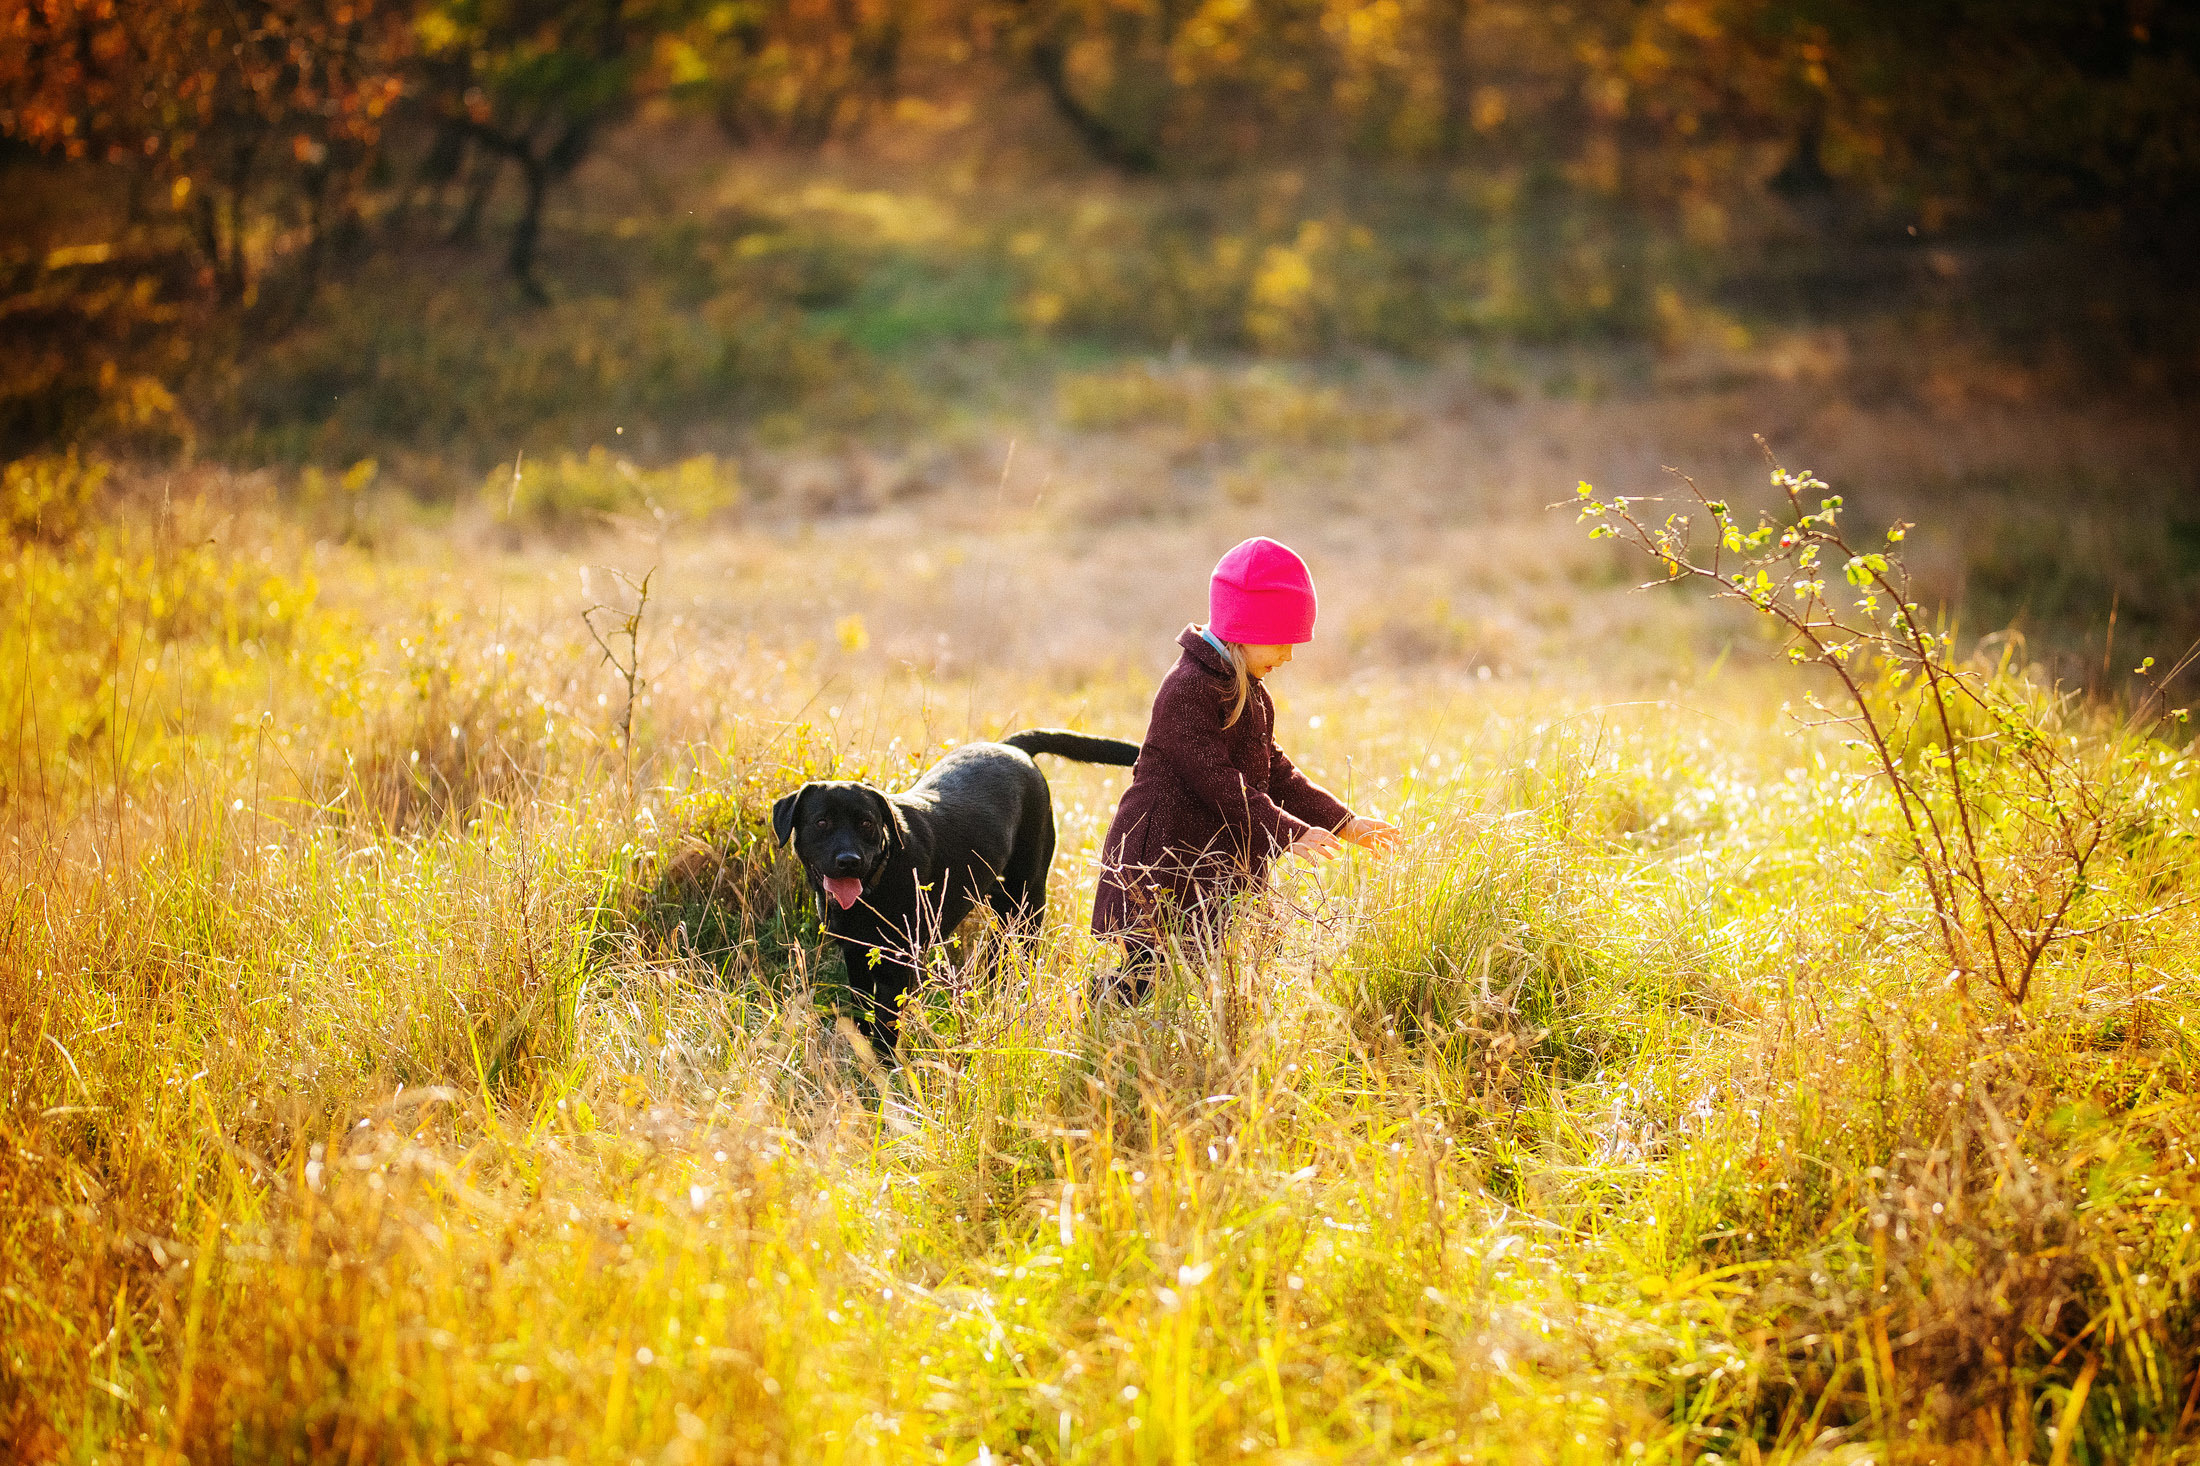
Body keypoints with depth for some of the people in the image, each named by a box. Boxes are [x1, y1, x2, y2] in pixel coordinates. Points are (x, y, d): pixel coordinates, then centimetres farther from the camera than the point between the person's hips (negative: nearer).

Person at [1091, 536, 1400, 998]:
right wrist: (1291, 835, -28)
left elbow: (1274, 773, 19)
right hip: (1165, 868, -9)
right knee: (1146, 982, -9)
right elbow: (1217, 782, -23)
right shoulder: (1187, 690, -17)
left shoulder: (1250, 693, 16)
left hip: (1225, 870, 10)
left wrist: (1344, 823, 10)